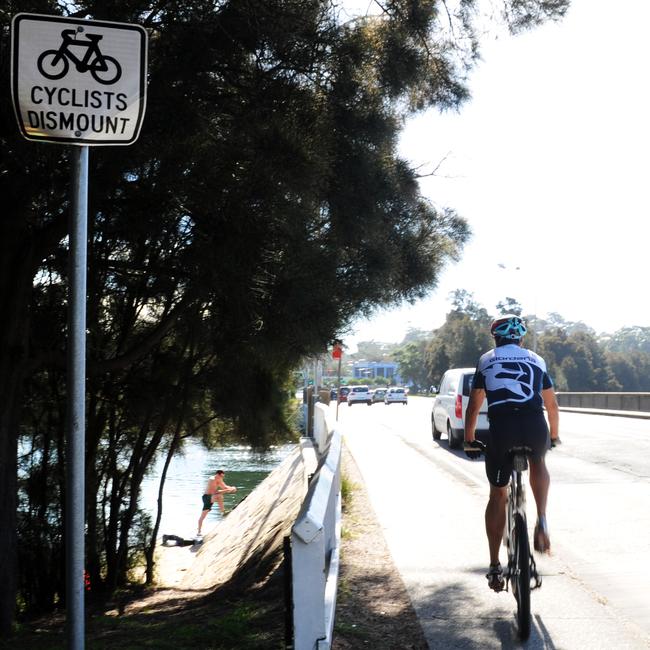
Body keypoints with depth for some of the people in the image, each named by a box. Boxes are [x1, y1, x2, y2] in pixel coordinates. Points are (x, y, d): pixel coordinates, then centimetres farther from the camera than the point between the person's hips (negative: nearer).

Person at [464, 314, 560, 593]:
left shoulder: (486, 361, 20)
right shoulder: (536, 360, 23)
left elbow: (473, 407, 21)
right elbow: (552, 406, 30)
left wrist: (469, 440, 33)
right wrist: (554, 436, 45)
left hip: (501, 429, -1)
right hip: (535, 426, 1)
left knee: (498, 495, 14)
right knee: (538, 462, 34)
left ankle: (495, 567, 15)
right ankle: (541, 521, 12)